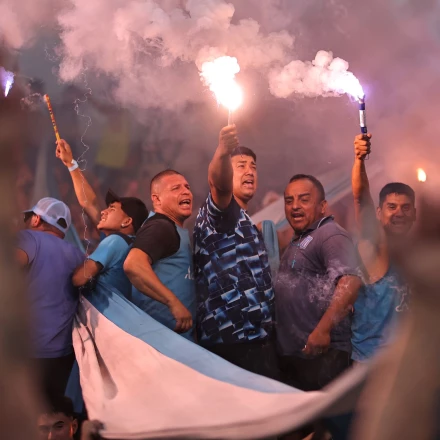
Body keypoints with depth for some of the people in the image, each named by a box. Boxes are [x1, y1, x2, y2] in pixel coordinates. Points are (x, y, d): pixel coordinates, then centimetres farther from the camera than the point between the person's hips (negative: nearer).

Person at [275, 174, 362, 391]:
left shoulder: (330, 235, -11)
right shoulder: (297, 242, 20)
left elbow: (350, 281, -26)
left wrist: (323, 330, -29)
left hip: (321, 354, -9)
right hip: (289, 353, 10)